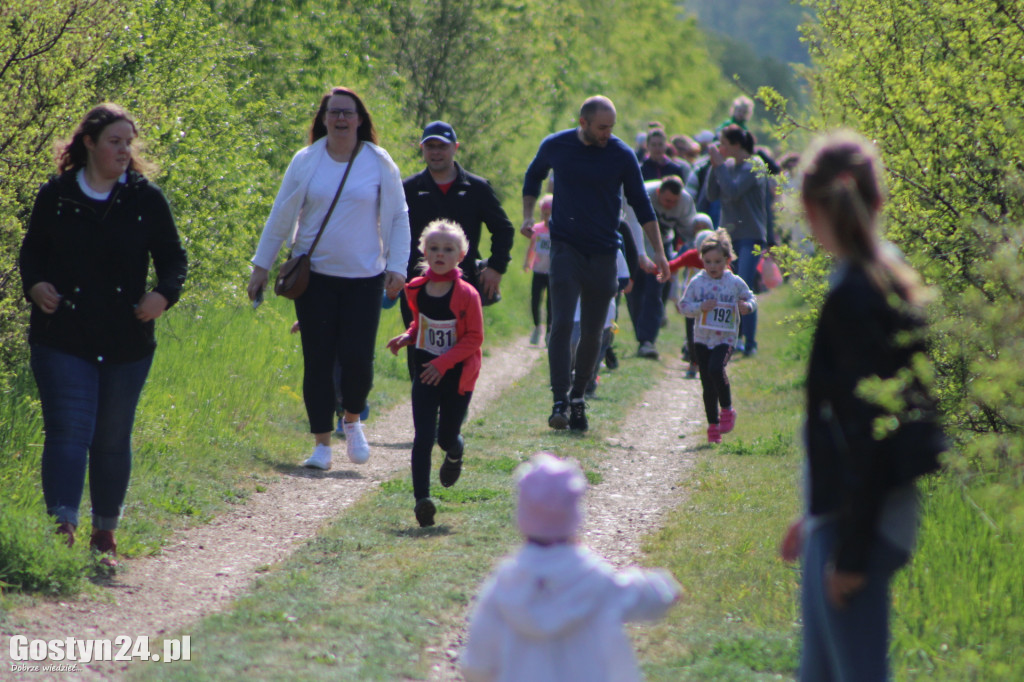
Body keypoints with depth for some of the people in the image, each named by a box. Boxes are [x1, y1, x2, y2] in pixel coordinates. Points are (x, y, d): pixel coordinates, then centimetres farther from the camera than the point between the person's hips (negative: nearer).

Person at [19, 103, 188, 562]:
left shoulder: (146, 199, 4)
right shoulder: (55, 196, 3)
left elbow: (173, 258, 8)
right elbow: (31, 252, 10)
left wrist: (164, 294, -12)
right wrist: (35, 285, -11)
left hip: (127, 343, 1)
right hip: (62, 339, -1)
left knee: (113, 439, 9)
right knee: (68, 432, -12)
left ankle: (105, 535, 22)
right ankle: (62, 530, -18)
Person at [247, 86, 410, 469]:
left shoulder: (380, 164, 1)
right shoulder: (306, 162, 2)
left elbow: (397, 218, 6)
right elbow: (281, 216, 7)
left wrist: (397, 266, -3)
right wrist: (261, 266, 7)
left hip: (364, 278, -1)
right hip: (315, 276, 1)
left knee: (357, 358, -7)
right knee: (317, 361, -1)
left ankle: (352, 421, 22)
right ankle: (321, 442, 10)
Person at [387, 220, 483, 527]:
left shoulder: (467, 295, -13)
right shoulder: (416, 290, 2)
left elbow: (474, 338, -12)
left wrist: (444, 363, -20)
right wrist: (407, 338, -1)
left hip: (457, 377, -2)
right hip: (425, 375, 2)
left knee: (447, 437, 11)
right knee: (423, 438, -10)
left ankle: (455, 453, 48)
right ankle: (422, 499, -12)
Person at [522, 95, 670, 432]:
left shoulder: (622, 155, -3)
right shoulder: (555, 146, -1)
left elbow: (641, 205, 5)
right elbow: (533, 176, 20)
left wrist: (658, 252, 2)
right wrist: (528, 215, 7)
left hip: (603, 253, 1)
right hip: (566, 248, -1)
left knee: (592, 334, 5)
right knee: (562, 324, -15)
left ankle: (578, 398, 21)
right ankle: (560, 402, -18)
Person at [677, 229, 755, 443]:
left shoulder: (735, 283, 0)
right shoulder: (697, 282, 1)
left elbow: (751, 299, 12)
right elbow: (683, 305, 3)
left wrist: (747, 306, -12)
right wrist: (700, 307, -16)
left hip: (725, 339, -2)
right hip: (702, 339, 2)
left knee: (716, 369, -28)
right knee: (707, 384, 6)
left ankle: (727, 409, -8)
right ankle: (713, 425, 19)